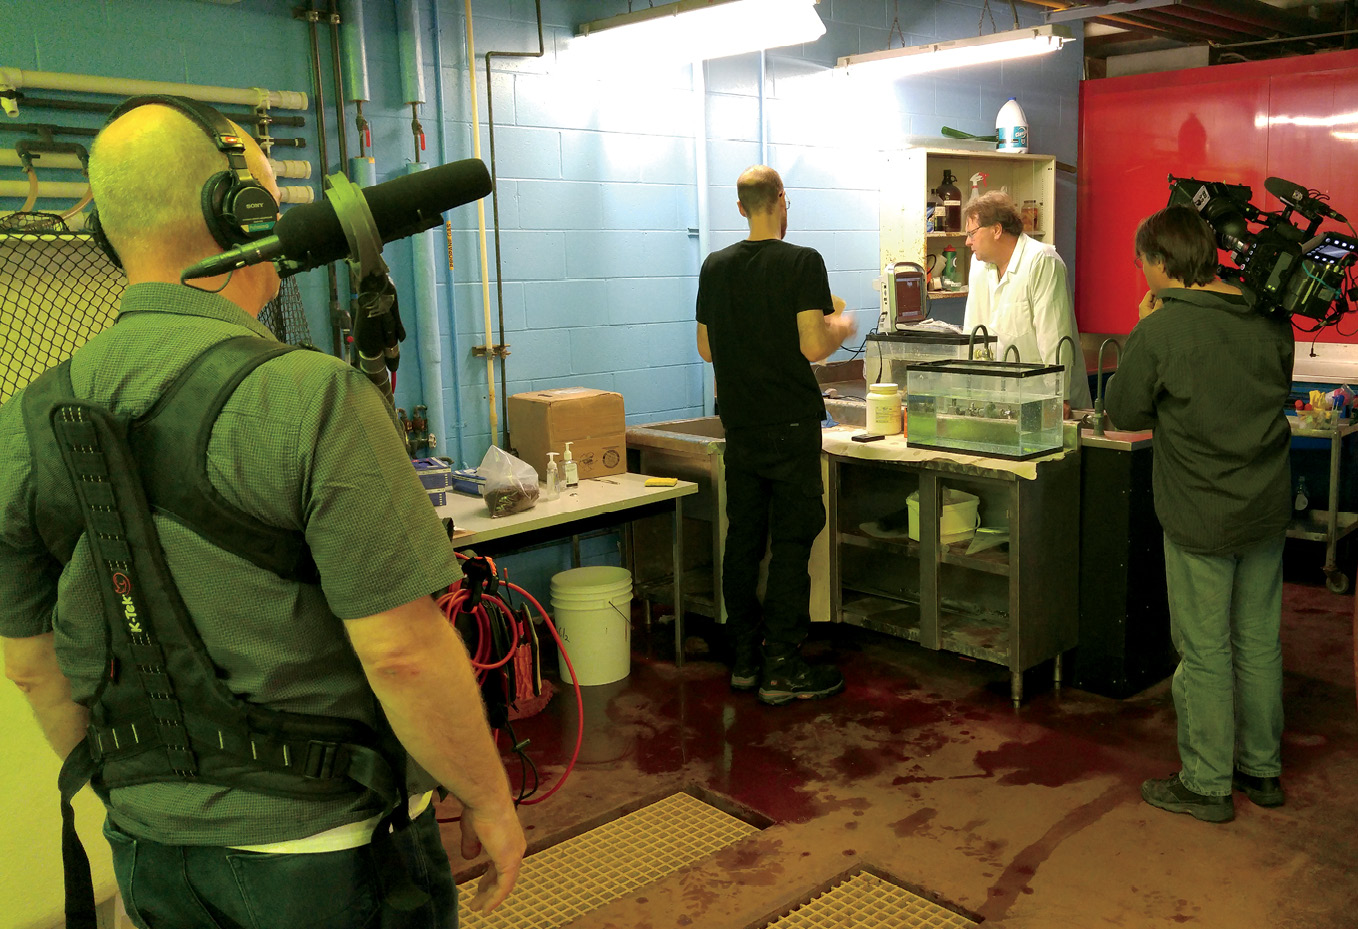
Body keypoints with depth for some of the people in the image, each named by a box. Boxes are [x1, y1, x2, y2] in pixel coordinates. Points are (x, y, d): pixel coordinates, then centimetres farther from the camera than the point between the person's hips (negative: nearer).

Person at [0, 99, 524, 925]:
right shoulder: (312, 399, -22)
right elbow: (403, 651, -24)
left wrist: (132, 796, 19)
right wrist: (490, 799, -8)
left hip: (150, 849, 5)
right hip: (323, 850, -5)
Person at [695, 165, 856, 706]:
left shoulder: (715, 266, 6)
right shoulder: (802, 262, -10)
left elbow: (706, 348, 12)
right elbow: (814, 345, -17)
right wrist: (842, 325, 4)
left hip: (740, 427, 5)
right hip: (791, 427, -5)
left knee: (742, 540, 11)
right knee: (791, 544, 0)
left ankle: (745, 661, 20)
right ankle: (781, 670, 3)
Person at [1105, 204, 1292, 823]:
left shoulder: (1160, 331, -18)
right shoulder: (1270, 319, 0)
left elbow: (1122, 411, -5)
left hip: (1201, 517, -6)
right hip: (1267, 508, 6)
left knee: (1204, 652, 5)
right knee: (1259, 643, 17)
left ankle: (1206, 785, 17)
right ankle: (1262, 769, 31)